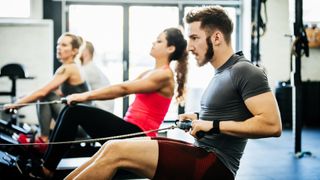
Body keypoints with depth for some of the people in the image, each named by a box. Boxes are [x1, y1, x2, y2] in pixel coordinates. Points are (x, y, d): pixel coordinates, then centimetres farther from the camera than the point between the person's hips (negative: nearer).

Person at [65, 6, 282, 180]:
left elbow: (272, 124, -22)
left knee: (116, 151, -17)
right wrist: (200, 119, 13)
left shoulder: (245, 72, -13)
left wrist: (214, 125, -20)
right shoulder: (222, 73, 16)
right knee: (112, 146, 2)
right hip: (203, 156, 9)